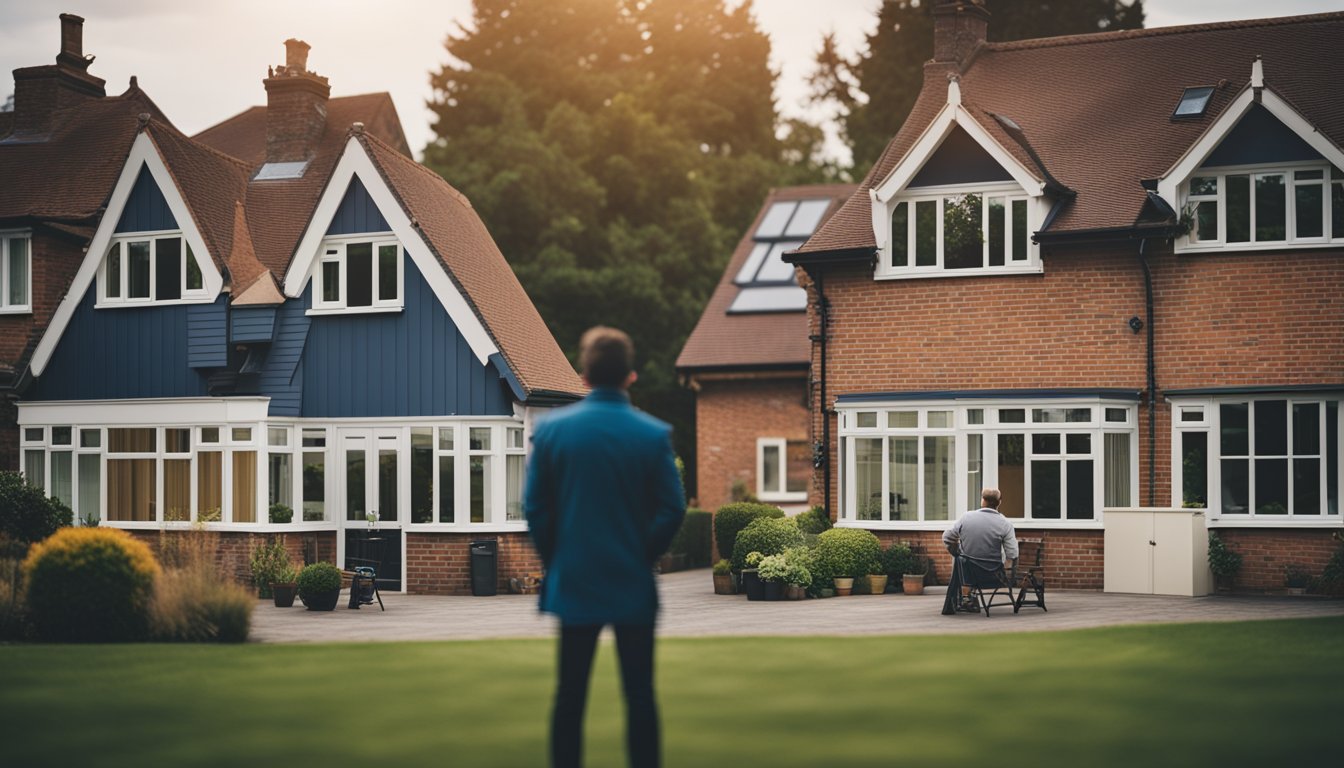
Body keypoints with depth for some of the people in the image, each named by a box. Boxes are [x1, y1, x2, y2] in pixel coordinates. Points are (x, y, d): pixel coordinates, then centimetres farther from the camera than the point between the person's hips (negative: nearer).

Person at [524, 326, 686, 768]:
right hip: (634, 585, -1)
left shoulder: (550, 429, -6)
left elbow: (534, 508, -3)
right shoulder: (654, 434, -8)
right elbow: (672, 511, -7)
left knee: (570, 694, 10)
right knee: (639, 694, 8)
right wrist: (644, 556, 7)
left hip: (573, 582, 1)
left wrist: (554, 560, 10)